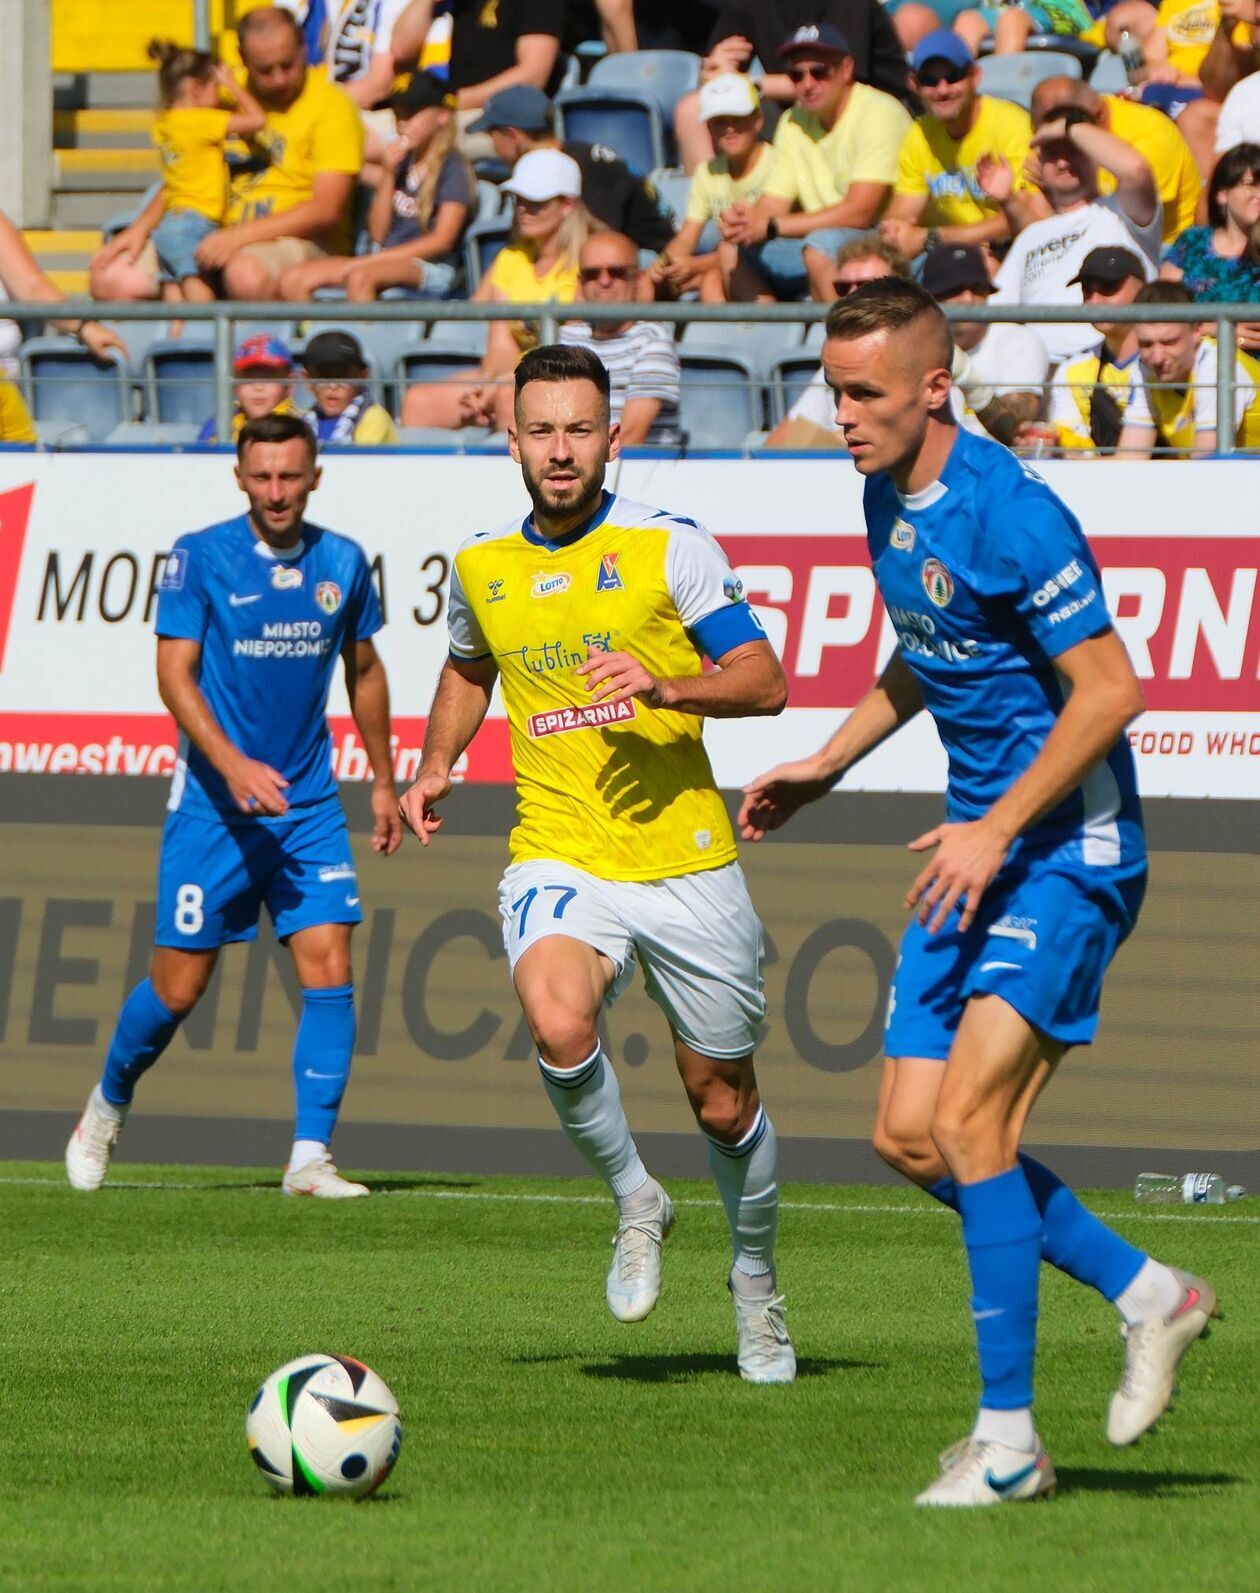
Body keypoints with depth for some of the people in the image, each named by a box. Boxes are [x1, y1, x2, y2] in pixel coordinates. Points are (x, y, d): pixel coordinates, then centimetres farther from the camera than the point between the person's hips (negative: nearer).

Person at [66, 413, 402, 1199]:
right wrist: (232, 765, -25)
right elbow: (175, 672, -12)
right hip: (212, 803, -3)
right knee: (179, 985, 1)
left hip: (309, 806, 3)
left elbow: (365, 671, 18)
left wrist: (384, 781, 20)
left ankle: (311, 1156, -7)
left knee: (330, 970, -10)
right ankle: (108, 1104, 29)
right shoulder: (199, 558, -8)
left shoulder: (342, 563, 4)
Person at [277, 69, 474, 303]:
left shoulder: (451, 168, -2)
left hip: (430, 268, -7)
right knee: (292, 280, -9)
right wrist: (388, 174, 3)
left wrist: (370, 260, -13)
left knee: (360, 277, -39)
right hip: (385, 261, 7)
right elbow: (378, 233, 14)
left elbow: (442, 240, -10)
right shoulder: (401, 163, 17)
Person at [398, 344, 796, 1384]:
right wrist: (435, 768, 14)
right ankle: (635, 1205, -4)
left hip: (684, 859, -1)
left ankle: (757, 1285, 34)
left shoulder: (669, 548, -4)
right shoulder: (480, 568, 8)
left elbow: (766, 682, -6)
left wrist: (668, 688, -23)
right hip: (559, 859, 1)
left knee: (722, 1101, 7)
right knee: (557, 1024, -30)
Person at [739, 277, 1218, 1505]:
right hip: (979, 842, 9)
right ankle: (1147, 1294, 21)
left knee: (967, 1117, -17)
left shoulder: (1010, 515, -21)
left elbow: (1109, 690, -20)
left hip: (1067, 849, -9)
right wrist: (826, 767, 18)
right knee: (910, 1136, 4)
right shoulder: (886, 496, 7)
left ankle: (1007, 1439, -11)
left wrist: (995, 829, -21)